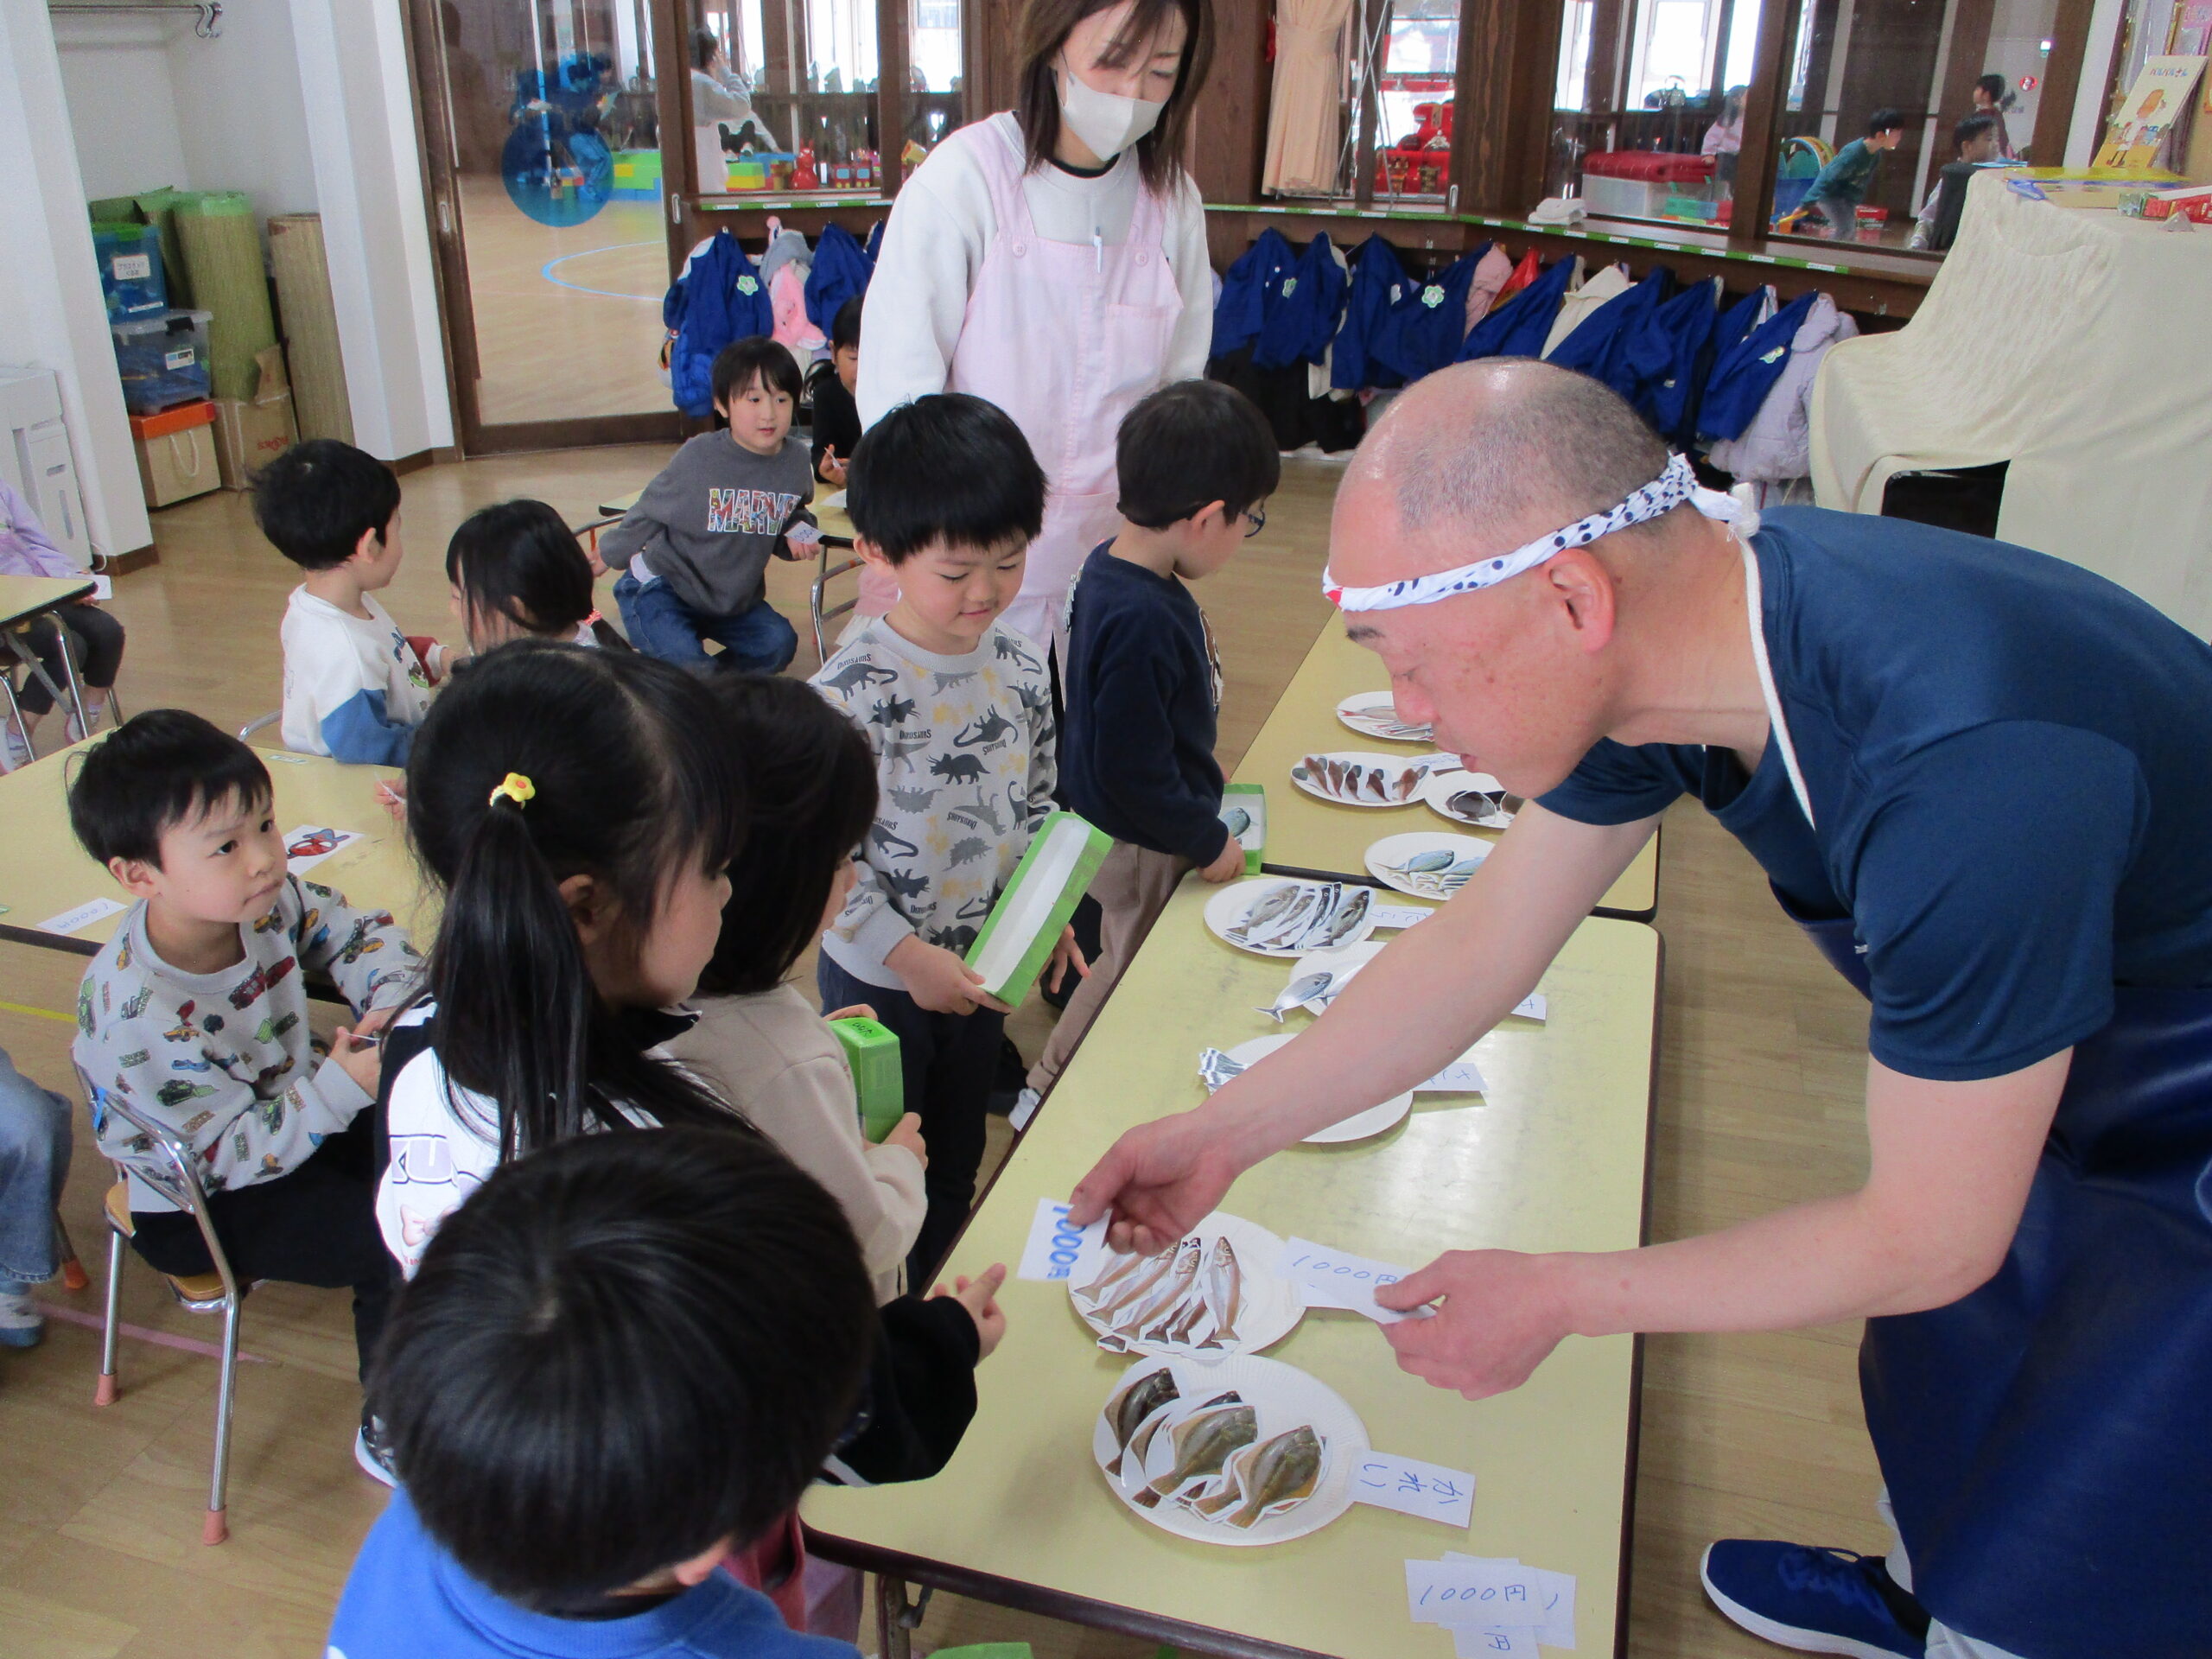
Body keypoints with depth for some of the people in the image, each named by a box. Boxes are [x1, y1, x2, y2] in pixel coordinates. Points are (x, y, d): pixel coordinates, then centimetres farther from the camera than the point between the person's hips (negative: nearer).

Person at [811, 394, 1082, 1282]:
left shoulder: (1021, 669, -6)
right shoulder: (848, 695, -25)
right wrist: (907, 954, -22)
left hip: (981, 966, 5)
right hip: (877, 976, -5)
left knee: (958, 1165, 24)